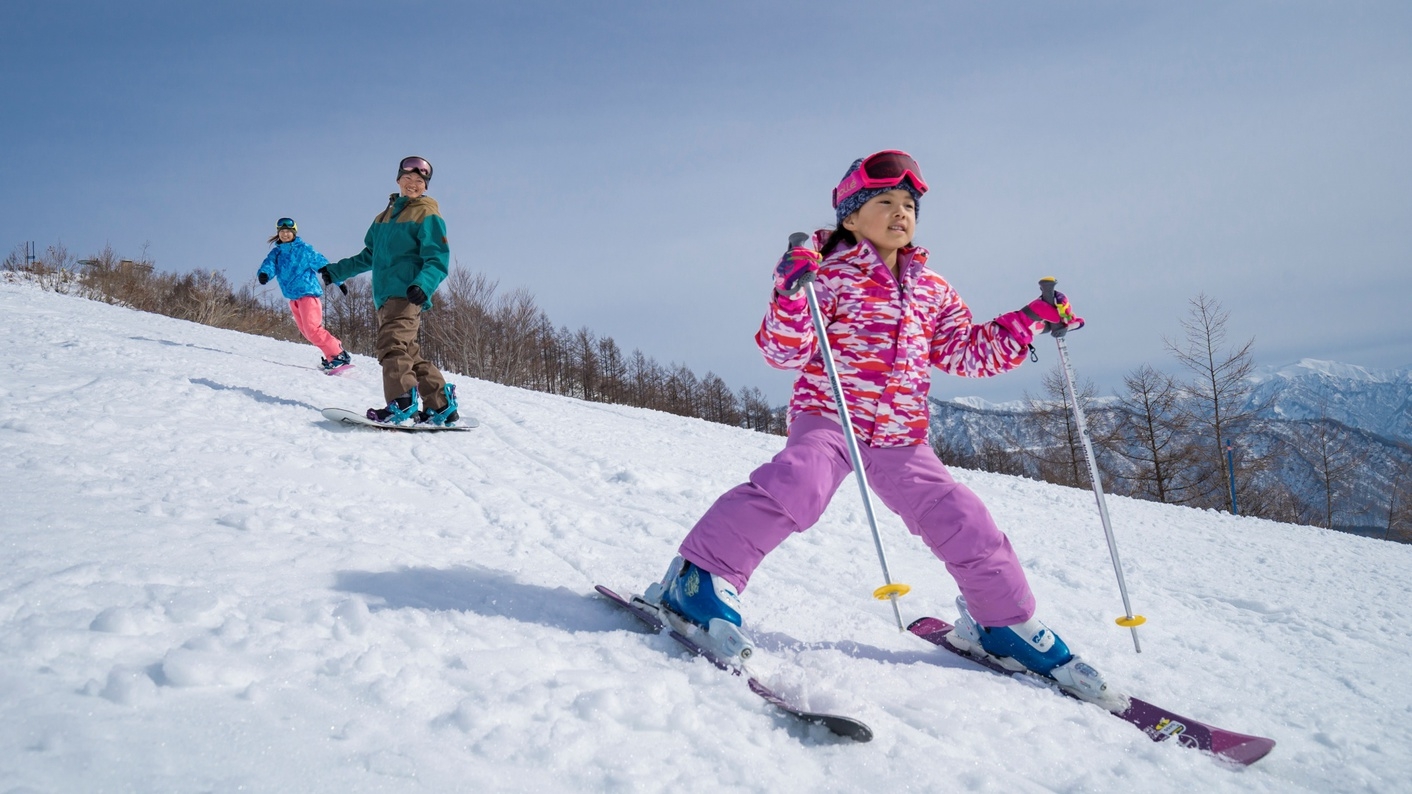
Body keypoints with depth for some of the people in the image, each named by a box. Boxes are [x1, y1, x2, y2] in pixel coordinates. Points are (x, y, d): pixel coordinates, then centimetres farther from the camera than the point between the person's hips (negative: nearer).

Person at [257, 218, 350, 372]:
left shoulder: (304, 249, -5)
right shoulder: (276, 253, 10)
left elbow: (322, 264, -3)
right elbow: (269, 264, -7)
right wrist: (264, 274, -31)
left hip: (308, 293, -7)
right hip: (292, 297, 7)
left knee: (312, 329, -19)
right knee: (306, 331, 7)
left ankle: (339, 356, -18)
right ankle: (331, 353, 14)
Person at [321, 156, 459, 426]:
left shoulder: (427, 215, 3)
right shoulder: (385, 216, 25)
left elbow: (438, 259, -8)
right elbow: (370, 256, 35)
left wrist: (423, 285, -25)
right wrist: (338, 271, 33)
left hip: (406, 295, -8)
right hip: (385, 297, 8)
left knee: (392, 344, -24)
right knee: (408, 353, 4)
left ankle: (402, 406, -34)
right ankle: (441, 406, 7)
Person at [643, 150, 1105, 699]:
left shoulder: (933, 290, 16)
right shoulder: (830, 273, -2)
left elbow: (967, 353, 22)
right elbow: (785, 351, -10)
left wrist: (1033, 320, 15)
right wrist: (791, 295, -26)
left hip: (901, 441, 5)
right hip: (827, 419, -5)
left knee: (963, 522, 1)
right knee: (795, 483, -33)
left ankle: (1004, 623, 24)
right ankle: (701, 577, -22)